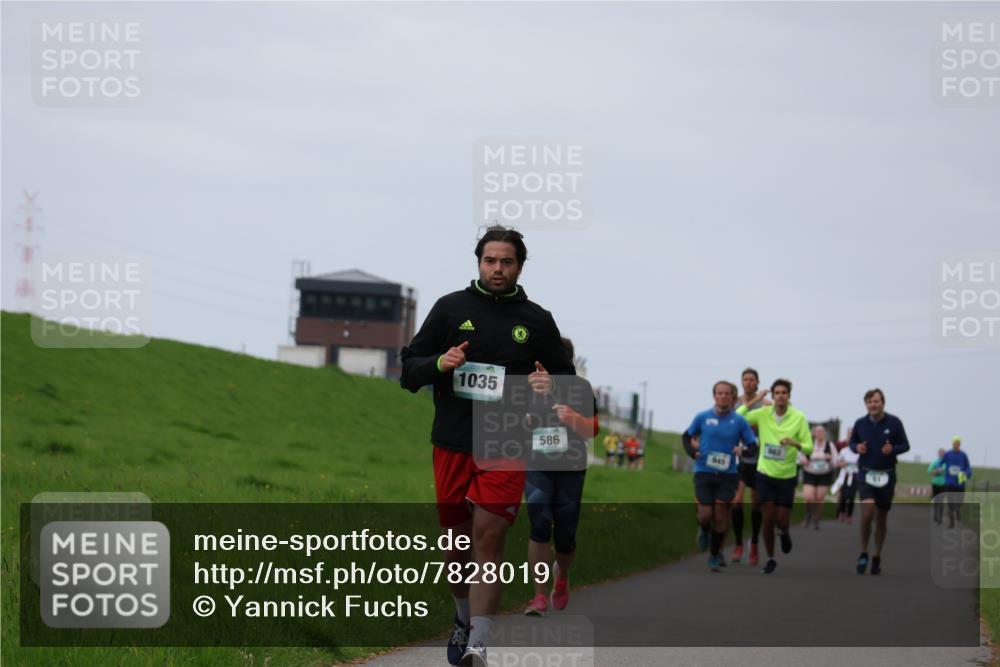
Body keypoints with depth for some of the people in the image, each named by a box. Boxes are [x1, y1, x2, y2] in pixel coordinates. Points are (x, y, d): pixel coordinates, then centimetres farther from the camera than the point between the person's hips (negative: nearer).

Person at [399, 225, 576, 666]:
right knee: (456, 543, 9)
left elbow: (566, 377, 17)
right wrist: (439, 363, -12)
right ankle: (464, 619, 34)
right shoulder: (451, 308, 7)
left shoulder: (536, 320, 8)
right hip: (452, 447, 1)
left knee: (489, 542, -11)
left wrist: (550, 386, -6)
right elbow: (409, 370, 9)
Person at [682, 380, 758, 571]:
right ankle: (703, 531, 31)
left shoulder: (739, 421, -1)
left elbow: (753, 445, 2)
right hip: (704, 472, 0)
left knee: (721, 517, -1)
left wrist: (742, 450, -20)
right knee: (705, 515, -7)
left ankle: (714, 556, 16)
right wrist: (692, 451, -5)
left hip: (727, 475, 0)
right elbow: (686, 436, 14)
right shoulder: (702, 417, 0)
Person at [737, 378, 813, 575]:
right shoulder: (762, 414, -4)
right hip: (765, 474, 1)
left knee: (782, 521, 0)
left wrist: (796, 444, -29)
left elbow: (809, 448, -8)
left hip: (787, 477, -1)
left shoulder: (798, 417, -8)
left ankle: (784, 533, 38)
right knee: (768, 519, 0)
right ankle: (770, 559, 18)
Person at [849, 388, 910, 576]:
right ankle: (863, 554, -3)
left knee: (882, 517, 8)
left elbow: (905, 445, 2)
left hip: (887, 474, 1)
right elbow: (852, 442, 14)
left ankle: (877, 558, 23)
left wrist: (893, 449, -19)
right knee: (867, 512, -19)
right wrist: (857, 447, -9)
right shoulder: (860, 423, 0)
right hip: (866, 473, -1)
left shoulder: (894, 422, -4)